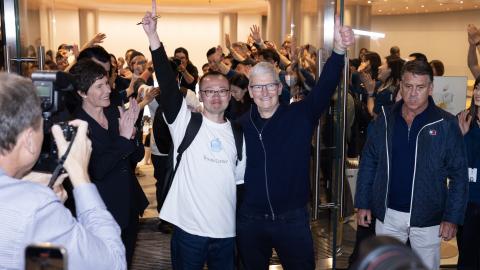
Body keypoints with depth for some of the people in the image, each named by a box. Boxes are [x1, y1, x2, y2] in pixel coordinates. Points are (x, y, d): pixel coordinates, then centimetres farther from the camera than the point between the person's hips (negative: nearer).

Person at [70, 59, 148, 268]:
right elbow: (96, 170, -25)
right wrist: (123, 138, -29)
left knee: (125, 261, 22)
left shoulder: (115, 113, 0)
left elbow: (138, 156, 2)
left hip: (129, 206, 6)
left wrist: (131, 132, -16)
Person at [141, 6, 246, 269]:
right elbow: (167, 83, -16)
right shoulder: (186, 122, -4)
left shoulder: (236, 132, 7)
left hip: (226, 230, 3)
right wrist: (153, 36, -25)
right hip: (189, 227, -3)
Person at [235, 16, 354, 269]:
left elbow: (325, 87, -21)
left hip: (293, 218, -2)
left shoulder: (300, 115, -7)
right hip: (250, 219, 2)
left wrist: (338, 50, -37)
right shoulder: (241, 124, 0)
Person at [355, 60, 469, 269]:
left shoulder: (445, 124, -9)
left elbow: (459, 174, -6)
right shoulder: (385, 119, -1)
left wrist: (452, 218, -9)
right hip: (387, 214, 2)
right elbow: (368, 162, 5)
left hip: (427, 218, -2)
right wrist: (363, 204, 3)